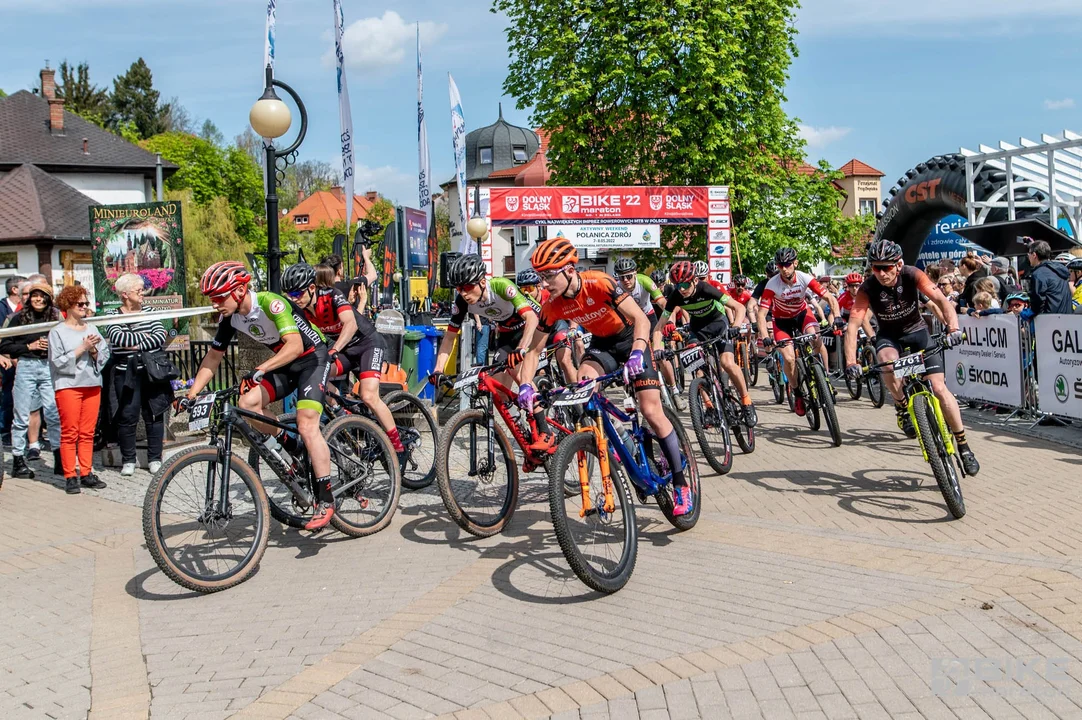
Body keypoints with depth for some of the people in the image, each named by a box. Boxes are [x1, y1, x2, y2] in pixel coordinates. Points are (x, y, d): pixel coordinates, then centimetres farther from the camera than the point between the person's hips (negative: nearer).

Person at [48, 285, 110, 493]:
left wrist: (94, 350, -12)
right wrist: (82, 348, -14)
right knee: (69, 433, -2)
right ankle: (70, 476, 3)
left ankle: (86, 473, 12)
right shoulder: (57, 332, -1)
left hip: (92, 384, 4)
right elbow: (58, 362, -9)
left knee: (87, 433, 6)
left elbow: (104, 355, 8)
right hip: (68, 385, -4)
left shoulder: (92, 329, 11)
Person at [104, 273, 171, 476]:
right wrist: (144, 336, -11)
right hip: (126, 374, -2)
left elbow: (161, 336, -6)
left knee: (154, 415, 4)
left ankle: (155, 459, 13)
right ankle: (128, 461, 13)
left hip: (152, 373, 2)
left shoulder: (149, 314, 9)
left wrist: (137, 345, -15)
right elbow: (118, 337, -18)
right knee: (127, 418, 1)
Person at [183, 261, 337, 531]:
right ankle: (291, 447, 7)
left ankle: (325, 499, -14)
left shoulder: (270, 303, -27)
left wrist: (261, 369, -49)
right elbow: (213, 357, 4)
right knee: (247, 403, -16)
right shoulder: (230, 318, -5)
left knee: (306, 425, -21)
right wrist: (191, 394, -4)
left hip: (312, 359, -7)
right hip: (284, 364, 7)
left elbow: (295, 345, -38)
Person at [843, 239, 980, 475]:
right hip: (888, 336, 0)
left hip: (917, 331, 0)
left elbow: (941, 299, -31)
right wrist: (850, 362, -43)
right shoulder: (867, 289, -23)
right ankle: (902, 408, -10)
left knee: (939, 388, -12)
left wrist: (954, 328, -49)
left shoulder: (912, 275, -22)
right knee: (888, 361, -37)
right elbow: (852, 326, -30)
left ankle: (963, 446, 3)